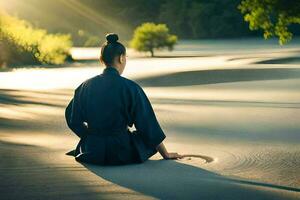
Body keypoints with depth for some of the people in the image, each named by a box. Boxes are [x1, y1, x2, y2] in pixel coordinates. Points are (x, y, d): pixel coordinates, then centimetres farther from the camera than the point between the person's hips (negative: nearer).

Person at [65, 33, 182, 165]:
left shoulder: (87, 86, -4)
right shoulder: (130, 88, -14)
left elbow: (73, 120, 4)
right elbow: (147, 124, -10)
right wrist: (165, 154, -1)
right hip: (121, 154, -4)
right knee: (147, 138, 26)